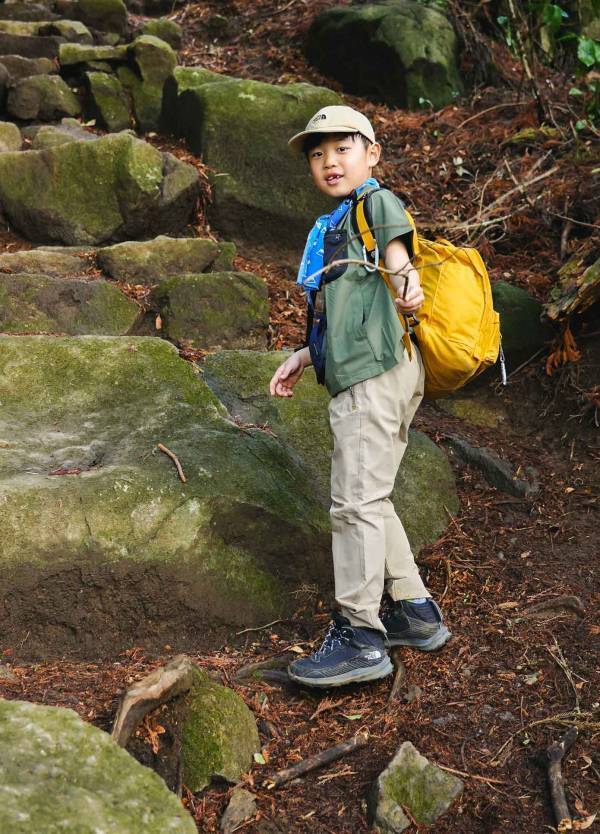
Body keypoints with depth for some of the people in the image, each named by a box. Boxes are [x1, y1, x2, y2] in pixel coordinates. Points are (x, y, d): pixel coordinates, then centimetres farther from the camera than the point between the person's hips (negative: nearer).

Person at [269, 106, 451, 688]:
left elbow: (396, 241, -21)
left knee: (356, 501, -10)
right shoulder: (331, 228, 27)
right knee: (369, 499, 14)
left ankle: (358, 636, -5)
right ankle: (414, 612, 24)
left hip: (377, 372, -10)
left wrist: (404, 276, -42)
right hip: (358, 376, 10)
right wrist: (303, 359, 25)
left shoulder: (377, 201, 1)